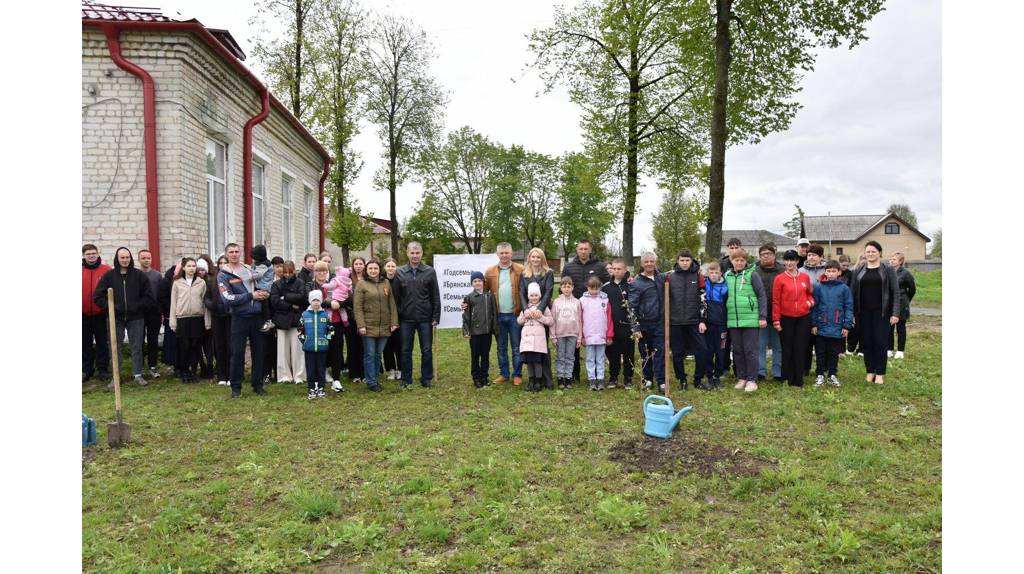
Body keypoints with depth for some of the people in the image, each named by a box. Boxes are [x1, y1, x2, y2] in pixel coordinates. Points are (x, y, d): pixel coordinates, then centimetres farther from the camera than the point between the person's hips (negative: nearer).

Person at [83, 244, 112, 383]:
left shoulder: (107, 270, -4)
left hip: (101, 315, -2)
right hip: (84, 315, 2)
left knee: (103, 343, 7)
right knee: (86, 344, 10)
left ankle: (103, 369, 16)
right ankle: (86, 370, 19)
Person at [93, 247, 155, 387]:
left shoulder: (139, 275, 1)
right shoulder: (109, 276, 2)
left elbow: (148, 295, 3)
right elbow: (97, 296, 2)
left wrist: (138, 306, -8)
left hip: (135, 317, 0)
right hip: (116, 318, 0)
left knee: (137, 347, 4)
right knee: (115, 348, 5)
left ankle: (138, 375, 10)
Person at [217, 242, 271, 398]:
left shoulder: (250, 269, 10)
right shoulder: (223, 275, -3)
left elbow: (263, 285, 21)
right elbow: (228, 298, -14)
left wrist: (265, 293, -2)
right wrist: (251, 295, -15)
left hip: (257, 316, 4)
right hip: (240, 319, -4)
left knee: (258, 352, 8)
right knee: (237, 353, 2)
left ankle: (258, 385, 19)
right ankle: (236, 387, 13)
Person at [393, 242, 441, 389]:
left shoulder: (430, 272, 0)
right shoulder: (400, 272, 3)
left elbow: (436, 297, 1)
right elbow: (396, 297, 4)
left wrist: (436, 317, -4)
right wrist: (396, 317, 0)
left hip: (425, 319, -1)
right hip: (406, 319, 1)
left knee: (427, 350, 6)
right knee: (406, 351, 8)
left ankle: (426, 378, 18)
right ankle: (406, 380, 19)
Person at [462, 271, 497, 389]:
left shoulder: (490, 296, 5)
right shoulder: (468, 297, 0)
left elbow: (494, 313, 7)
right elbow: (466, 315, -1)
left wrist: (495, 329, 4)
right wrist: (466, 331, -6)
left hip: (487, 331, 2)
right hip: (474, 331, -2)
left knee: (486, 355, 9)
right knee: (475, 356, 5)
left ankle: (484, 377, 20)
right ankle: (476, 378, 14)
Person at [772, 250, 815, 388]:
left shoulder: (805, 277, 5)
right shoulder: (779, 278, -2)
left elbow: (809, 293, 19)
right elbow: (776, 301, -3)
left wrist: (810, 301, -4)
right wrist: (776, 320, -6)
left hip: (803, 318, 2)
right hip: (786, 318, -2)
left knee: (800, 348, 4)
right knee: (787, 349, 5)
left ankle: (799, 379, 12)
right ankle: (788, 378, 14)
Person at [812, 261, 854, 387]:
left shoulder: (844, 288, -2)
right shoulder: (818, 287, -1)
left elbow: (848, 308, 1)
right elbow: (814, 306, 2)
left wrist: (846, 325, -4)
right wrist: (813, 324, -2)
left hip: (837, 328, 0)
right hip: (821, 327, 0)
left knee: (834, 353, 11)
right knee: (821, 353, 9)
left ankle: (832, 375, 24)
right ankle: (820, 374, 20)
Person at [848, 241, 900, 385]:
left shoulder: (888, 269, 0)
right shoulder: (858, 270, 7)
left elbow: (895, 292, -3)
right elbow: (852, 292, 7)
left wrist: (895, 313, -9)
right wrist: (851, 313, 2)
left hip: (882, 312, -2)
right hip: (864, 312, 2)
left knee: (880, 342, -2)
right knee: (866, 342, 5)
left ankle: (880, 373, 7)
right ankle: (870, 371, 16)